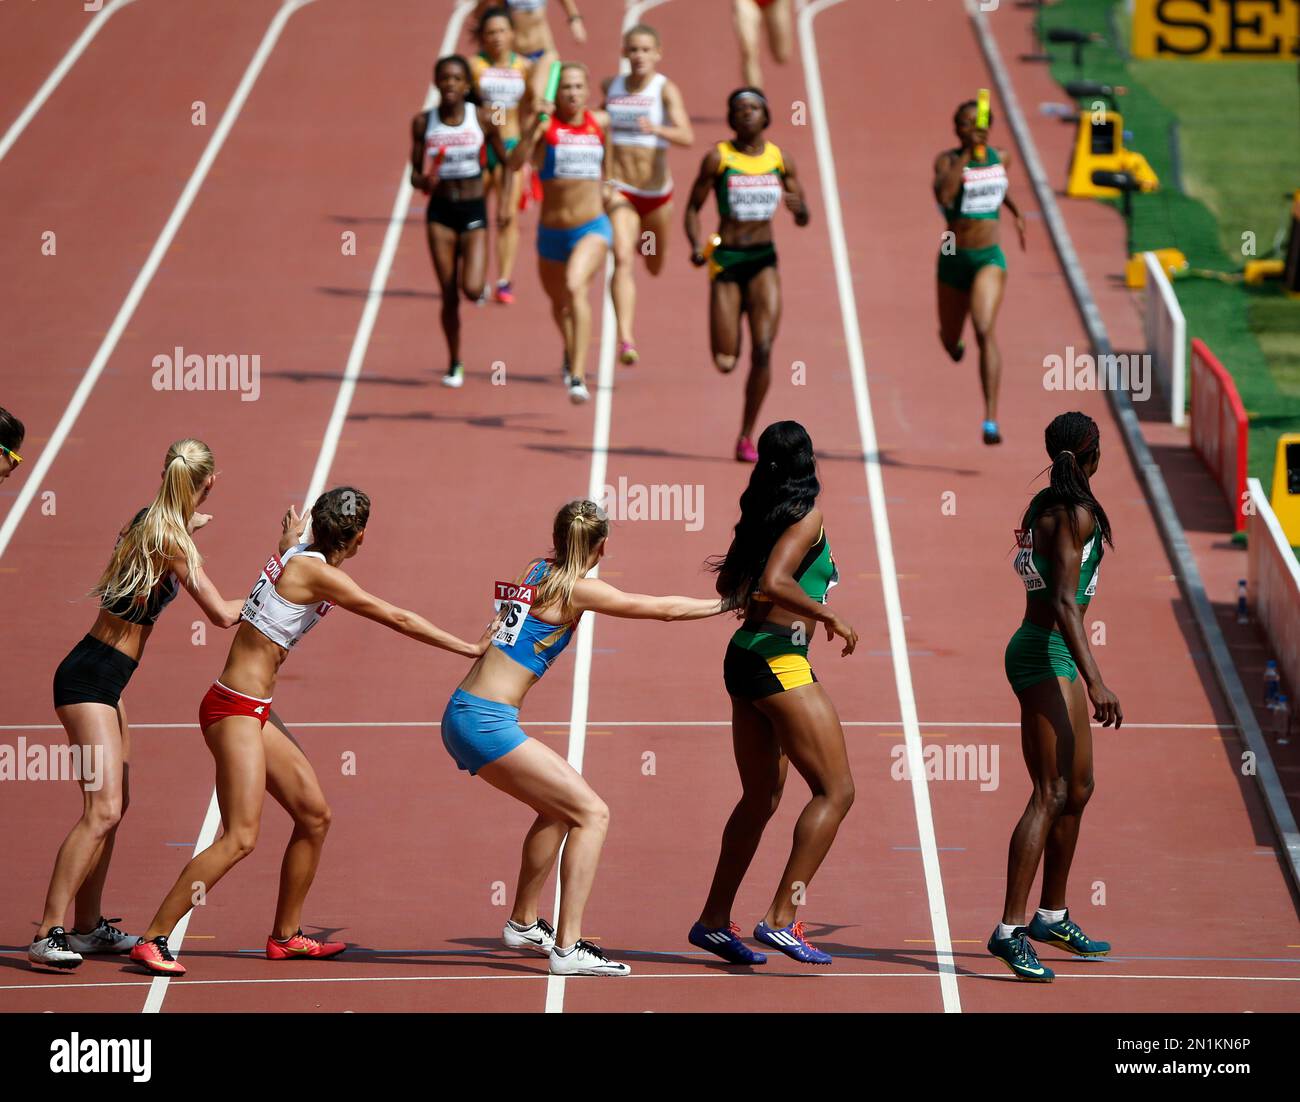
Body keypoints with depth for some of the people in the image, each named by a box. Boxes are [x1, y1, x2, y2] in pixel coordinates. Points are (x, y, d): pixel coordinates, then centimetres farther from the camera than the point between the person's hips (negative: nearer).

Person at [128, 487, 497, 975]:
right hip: (236, 710, -10)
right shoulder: (318, 574, -17)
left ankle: (286, 936, 24)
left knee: (314, 815, 13)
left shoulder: (296, 553, 8)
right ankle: (152, 941, -13)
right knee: (240, 838, -14)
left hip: (255, 713, 10)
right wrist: (470, 648, -4)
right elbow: (399, 619, -12)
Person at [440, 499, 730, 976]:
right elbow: (664, 609, -4)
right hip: (486, 723, -9)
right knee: (591, 813, -7)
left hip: (466, 718, 9)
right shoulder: (577, 590, -10)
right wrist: (730, 602, 9)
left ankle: (523, 924, 36)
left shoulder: (537, 571, 12)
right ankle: (568, 946, -14)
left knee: (559, 807, 25)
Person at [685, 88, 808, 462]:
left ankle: (747, 436, -1)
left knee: (763, 350, -13)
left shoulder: (780, 159, 4)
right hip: (726, 261, -2)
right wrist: (696, 245, -18)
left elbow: (803, 219, 10)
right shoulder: (718, 157, -4)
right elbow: (693, 208, 0)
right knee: (724, 362, -4)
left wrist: (799, 208, -14)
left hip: (763, 261, 2)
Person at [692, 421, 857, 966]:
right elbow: (773, 583, -23)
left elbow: (727, 585, 20)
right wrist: (829, 617, -14)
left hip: (743, 657, 9)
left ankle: (714, 920, 20)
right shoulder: (807, 516, -10)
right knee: (835, 790, -6)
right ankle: (781, 919, -12)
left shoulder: (760, 514, 12)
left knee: (762, 795, 17)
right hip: (780, 659, -9)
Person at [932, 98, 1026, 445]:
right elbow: (944, 194, -33)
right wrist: (967, 153, -31)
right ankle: (953, 344, 63)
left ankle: (991, 420, -30)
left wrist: (1016, 212, 34)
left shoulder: (1000, 158, 2)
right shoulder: (948, 160, -10)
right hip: (954, 259, 0)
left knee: (985, 331, -23)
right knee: (951, 338, 19)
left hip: (990, 258, 0)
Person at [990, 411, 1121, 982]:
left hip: (1045, 653, 10)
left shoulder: (1046, 504, 12)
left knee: (1077, 790, 18)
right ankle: (1010, 929, -22)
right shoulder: (1075, 515, -16)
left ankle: (1052, 914, 27)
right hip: (1047, 656, -10)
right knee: (1051, 795, -16)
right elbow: (1065, 602, -24)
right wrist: (1095, 681, -30)